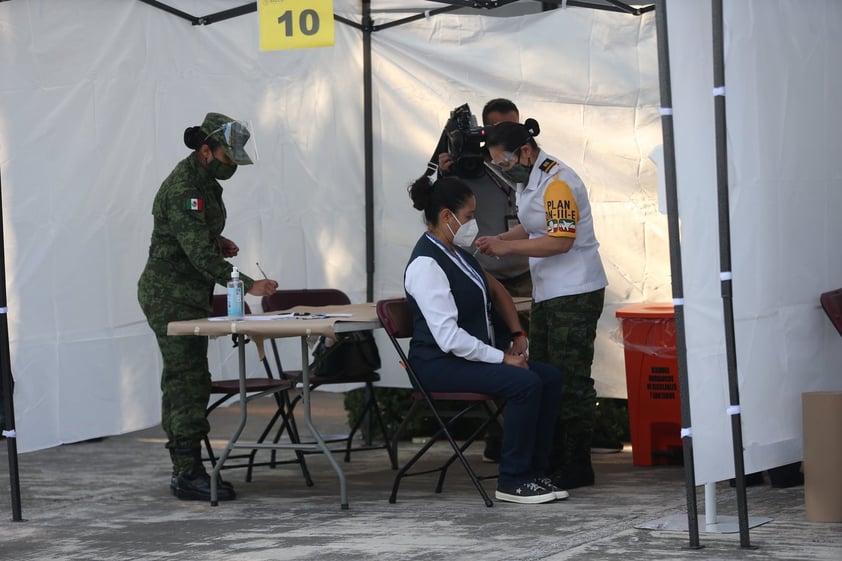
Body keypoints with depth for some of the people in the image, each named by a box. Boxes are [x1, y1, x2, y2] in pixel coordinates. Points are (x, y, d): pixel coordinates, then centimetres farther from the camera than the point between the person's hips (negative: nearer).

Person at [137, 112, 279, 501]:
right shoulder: (182, 189, -20)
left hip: (187, 296, 10)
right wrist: (247, 285, -30)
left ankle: (183, 470, 16)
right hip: (172, 297, -10)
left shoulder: (204, 182, 12)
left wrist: (218, 243, 6)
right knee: (188, 382, -12)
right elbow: (199, 252, -27)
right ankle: (189, 474, -12)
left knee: (182, 382, 11)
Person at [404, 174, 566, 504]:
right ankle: (512, 482, -17)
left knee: (550, 378, -5)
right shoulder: (426, 264, -19)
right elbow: (448, 337, -25)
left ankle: (534, 471, -1)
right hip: (440, 365, -9)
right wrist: (502, 359, -21)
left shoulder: (455, 252, 11)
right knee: (525, 384, -26)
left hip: (473, 356, 9)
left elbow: (495, 290, 26)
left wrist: (517, 334, 10)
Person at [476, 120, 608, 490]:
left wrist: (508, 247, -22)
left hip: (575, 293, -11)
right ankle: (552, 461, 17)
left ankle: (577, 467, -1)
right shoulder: (528, 180, 13)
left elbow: (561, 240, -25)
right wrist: (500, 239, 9)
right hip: (546, 293, 11)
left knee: (571, 380, -6)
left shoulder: (557, 182, -18)